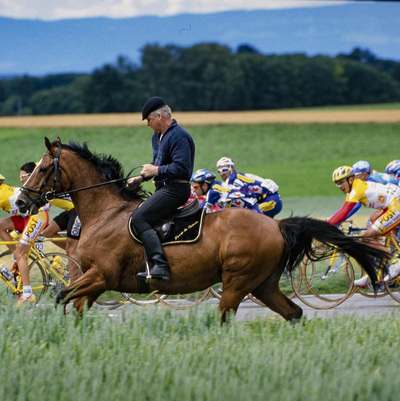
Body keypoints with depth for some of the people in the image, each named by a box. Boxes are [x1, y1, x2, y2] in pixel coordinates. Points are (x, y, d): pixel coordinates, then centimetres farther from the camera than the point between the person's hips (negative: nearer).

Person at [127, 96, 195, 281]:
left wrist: (156, 171, -17)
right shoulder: (158, 136, 17)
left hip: (175, 190, -11)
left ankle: (160, 265, -32)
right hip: (164, 188, 11)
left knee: (139, 218, -23)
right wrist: (141, 177, 12)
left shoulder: (179, 137, -16)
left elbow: (181, 169, -25)